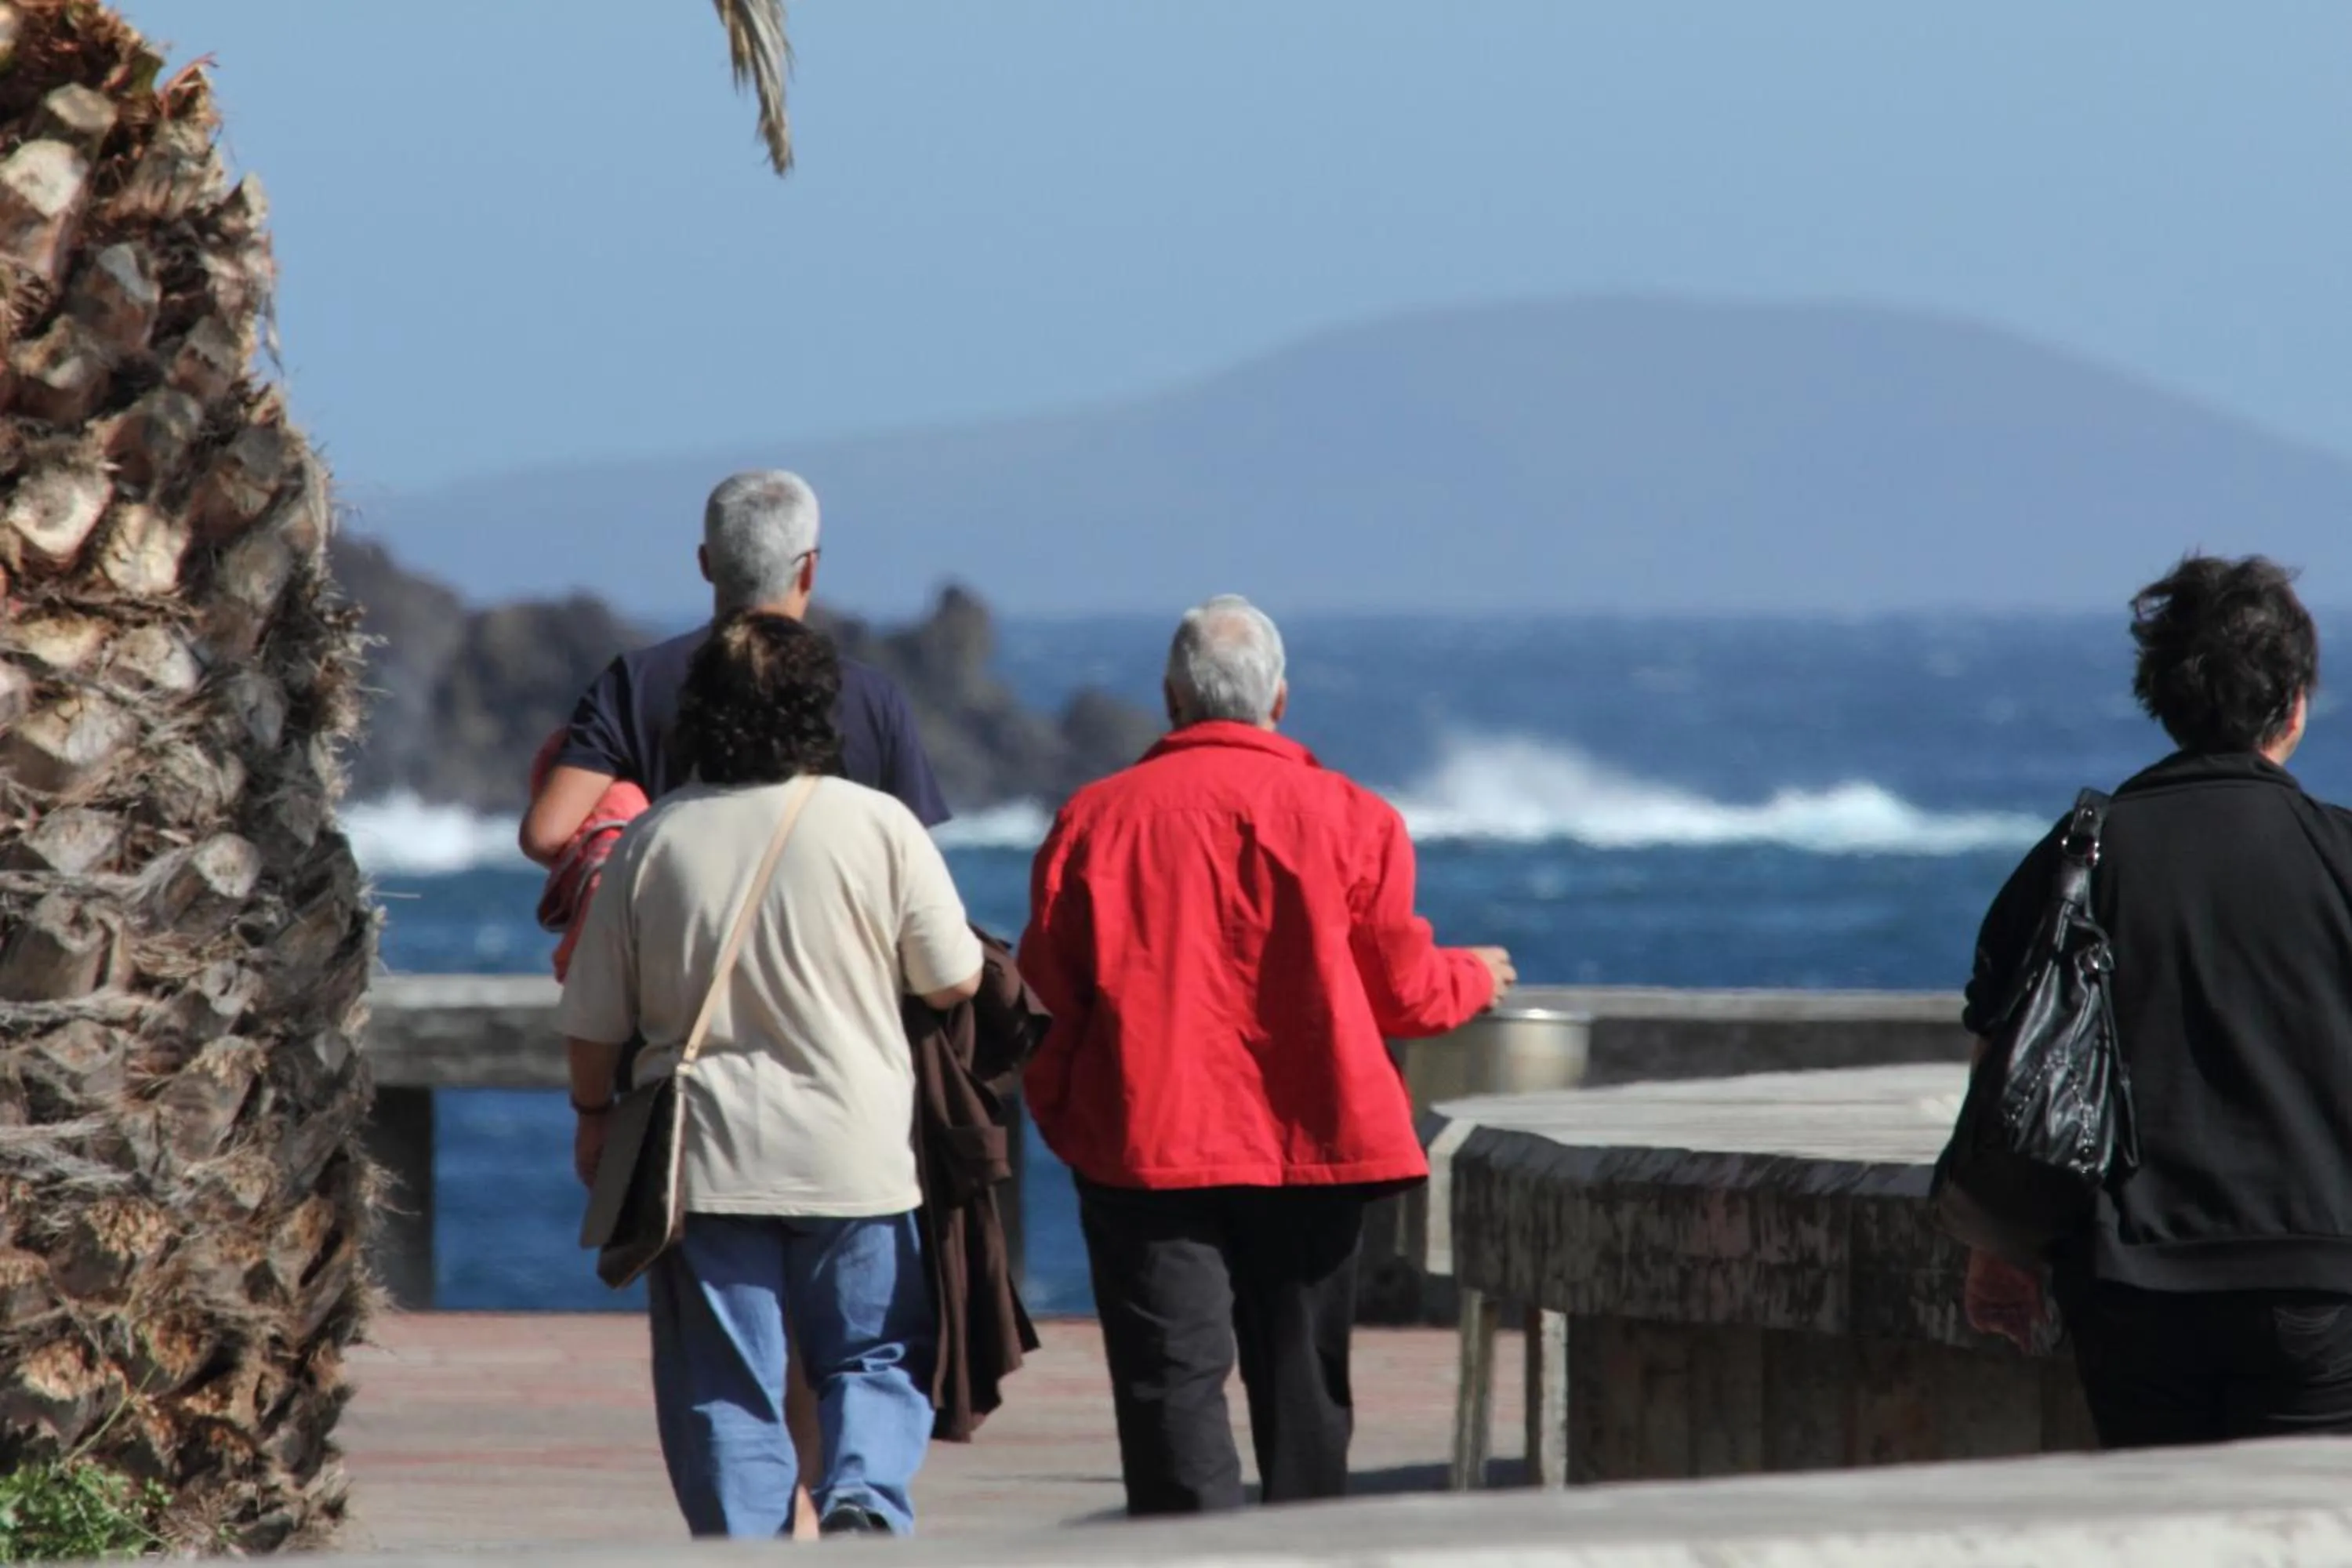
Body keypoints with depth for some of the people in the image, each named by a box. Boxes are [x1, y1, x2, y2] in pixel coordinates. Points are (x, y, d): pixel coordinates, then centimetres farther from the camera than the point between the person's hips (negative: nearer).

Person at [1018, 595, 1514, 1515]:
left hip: (1148, 1139, -1)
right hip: (1308, 1145, 1)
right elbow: (1402, 989, 6)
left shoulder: (1095, 818, 0)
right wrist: (1474, 979, 27)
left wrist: (1058, 1101, 23)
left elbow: (1047, 991, 4)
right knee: (1302, 1381, 12)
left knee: (1173, 1382, -5)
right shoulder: (1347, 818, -1)